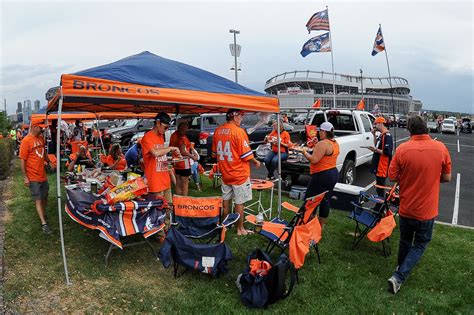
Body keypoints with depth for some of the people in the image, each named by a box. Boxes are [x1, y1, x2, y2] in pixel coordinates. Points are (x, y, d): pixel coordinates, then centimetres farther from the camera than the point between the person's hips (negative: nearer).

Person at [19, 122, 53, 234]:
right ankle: (44, 224, 1)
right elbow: (22, 160, -15)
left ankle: (42, 215, 36)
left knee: (44, 197, 16)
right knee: (38, 200, -2)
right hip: (33, 177, -6)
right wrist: (25, 177, -16)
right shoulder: (26, 141, -15)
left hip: (43, 175, 7)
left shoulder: (41, 138, 5)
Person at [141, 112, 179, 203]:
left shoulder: (161, 136, 15)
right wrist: (170, 148, -17)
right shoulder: (147, 137, -11)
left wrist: (168, 160, 9)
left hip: (165, 180, 8)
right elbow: (155, 153, -28)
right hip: (155, 182, -8)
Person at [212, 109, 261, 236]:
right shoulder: (239, 131, -18)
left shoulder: (217, 131, 1)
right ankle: (240, 229, 18)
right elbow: (246, 154, -17)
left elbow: (215, 153, 11)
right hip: (239, 174, -6)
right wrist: (256, 162, 1)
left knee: (226, 200, 18)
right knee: (239, 202, 6)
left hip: (225, 173, 6)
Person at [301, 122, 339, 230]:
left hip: (322, 175, -9)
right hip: (333, 173, 10)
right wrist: (316, 149, 14)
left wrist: (305, 153, -8)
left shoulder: (322, 144, -20)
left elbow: (314, 160, -24)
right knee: (325, 200, 15)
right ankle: (321, 225, 24)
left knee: (309, 200, 1)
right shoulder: (335, 143, 10)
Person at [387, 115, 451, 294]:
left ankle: (401, 268, 41)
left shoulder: (402, 149, -16)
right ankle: (399, 276, 4)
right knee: (420, 244, 15)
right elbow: (446, 178, -2)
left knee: (405, 240, 22)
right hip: (427, 210, 0)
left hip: (406, 207, 1)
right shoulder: (441, 148, -12)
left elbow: (392, 177, -9)